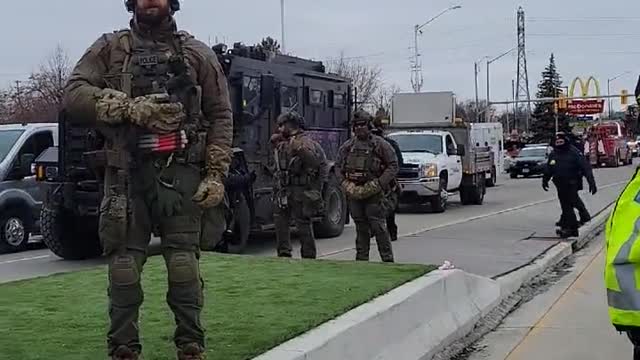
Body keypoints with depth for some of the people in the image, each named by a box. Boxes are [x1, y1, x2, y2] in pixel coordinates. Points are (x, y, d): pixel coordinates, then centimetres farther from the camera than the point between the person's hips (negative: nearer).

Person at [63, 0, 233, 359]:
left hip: (181, 173, 0)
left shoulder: (198, 54, 12)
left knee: (184, 263, -3)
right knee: (124, 265, 1)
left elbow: (221, 117, 9)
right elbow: (74, 94, -1)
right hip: (126, 174, 1)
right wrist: (130, 108, -14)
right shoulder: (109, 48, 12)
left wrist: (216, 175, -1)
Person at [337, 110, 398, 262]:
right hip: (354, 193, 4)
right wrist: (345, 184, 2)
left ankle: (388, 259, 0)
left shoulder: (380, 145, -2)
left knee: (378, 226, -6)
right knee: (361, 228, 10)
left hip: (374, 193, -4)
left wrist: (378, 184, -12)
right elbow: (338, 167, 18)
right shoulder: (347, 146, 11)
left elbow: (393, 166, -3)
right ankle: (361, 259, 17)